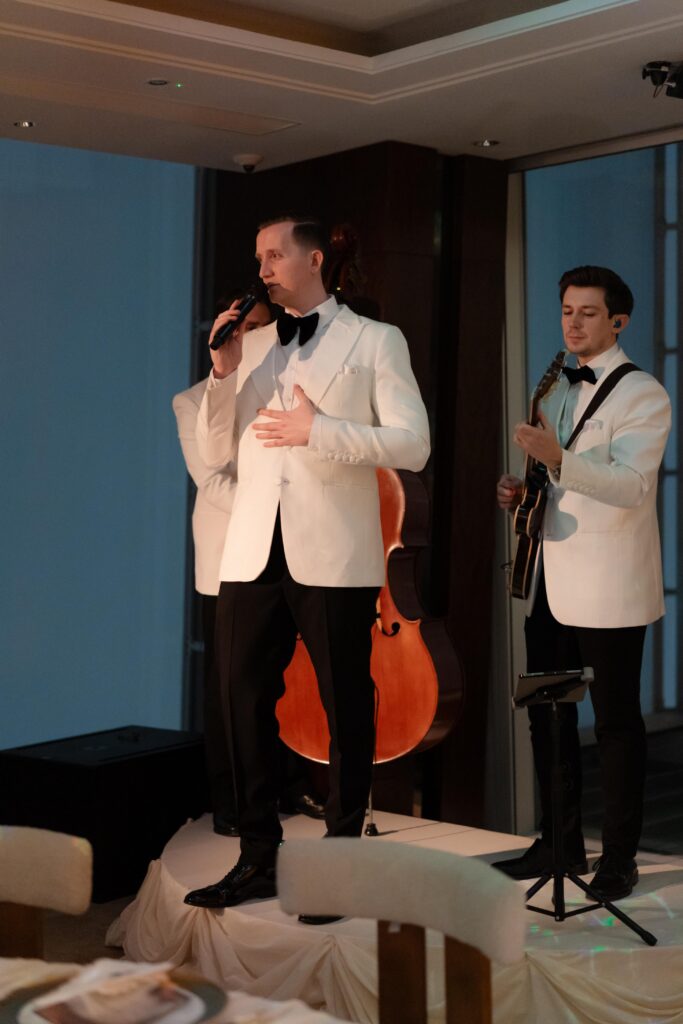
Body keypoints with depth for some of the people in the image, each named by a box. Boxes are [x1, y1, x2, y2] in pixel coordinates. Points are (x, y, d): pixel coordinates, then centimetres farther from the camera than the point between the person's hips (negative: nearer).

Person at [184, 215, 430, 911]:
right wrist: (223, 373, -1)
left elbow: (413, 445, -5)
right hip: (252, 555, 4)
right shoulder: (251, 345, 17)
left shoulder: (375, 341, 4)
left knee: (345, 708, 3)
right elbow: (215, 453, 13)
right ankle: (257, 859, 17)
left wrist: (319, 429, -14)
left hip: (333, 556, -4)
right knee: (244, 702, 5)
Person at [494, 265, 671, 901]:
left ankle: (618, 858, 10)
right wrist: (521, 492, 7)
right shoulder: (556, 392, 18)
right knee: (547, 715, 11)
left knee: (615, 719, 0)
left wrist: (557, 458, -35)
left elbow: (630, 485, -21)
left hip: (608, 586, -7)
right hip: (550, 580, 8)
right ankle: (560, 843, 23)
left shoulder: (641, 394, -7)